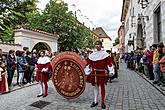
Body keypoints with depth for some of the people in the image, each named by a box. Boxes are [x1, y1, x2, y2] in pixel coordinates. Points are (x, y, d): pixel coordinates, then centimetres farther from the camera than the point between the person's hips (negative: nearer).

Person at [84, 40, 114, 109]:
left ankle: (102, 102, 22)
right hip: (94, 73, 4)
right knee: (95, 87, 13)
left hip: (102, 73, -3)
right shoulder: (92, 55, 5)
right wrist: (86, 72, 6)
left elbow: (110, 63, -6)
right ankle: (95, 101, 27)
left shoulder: (105, 54, -4)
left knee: (102, 87, 7)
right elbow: (88, 64, 8)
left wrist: (111, 72, -13)